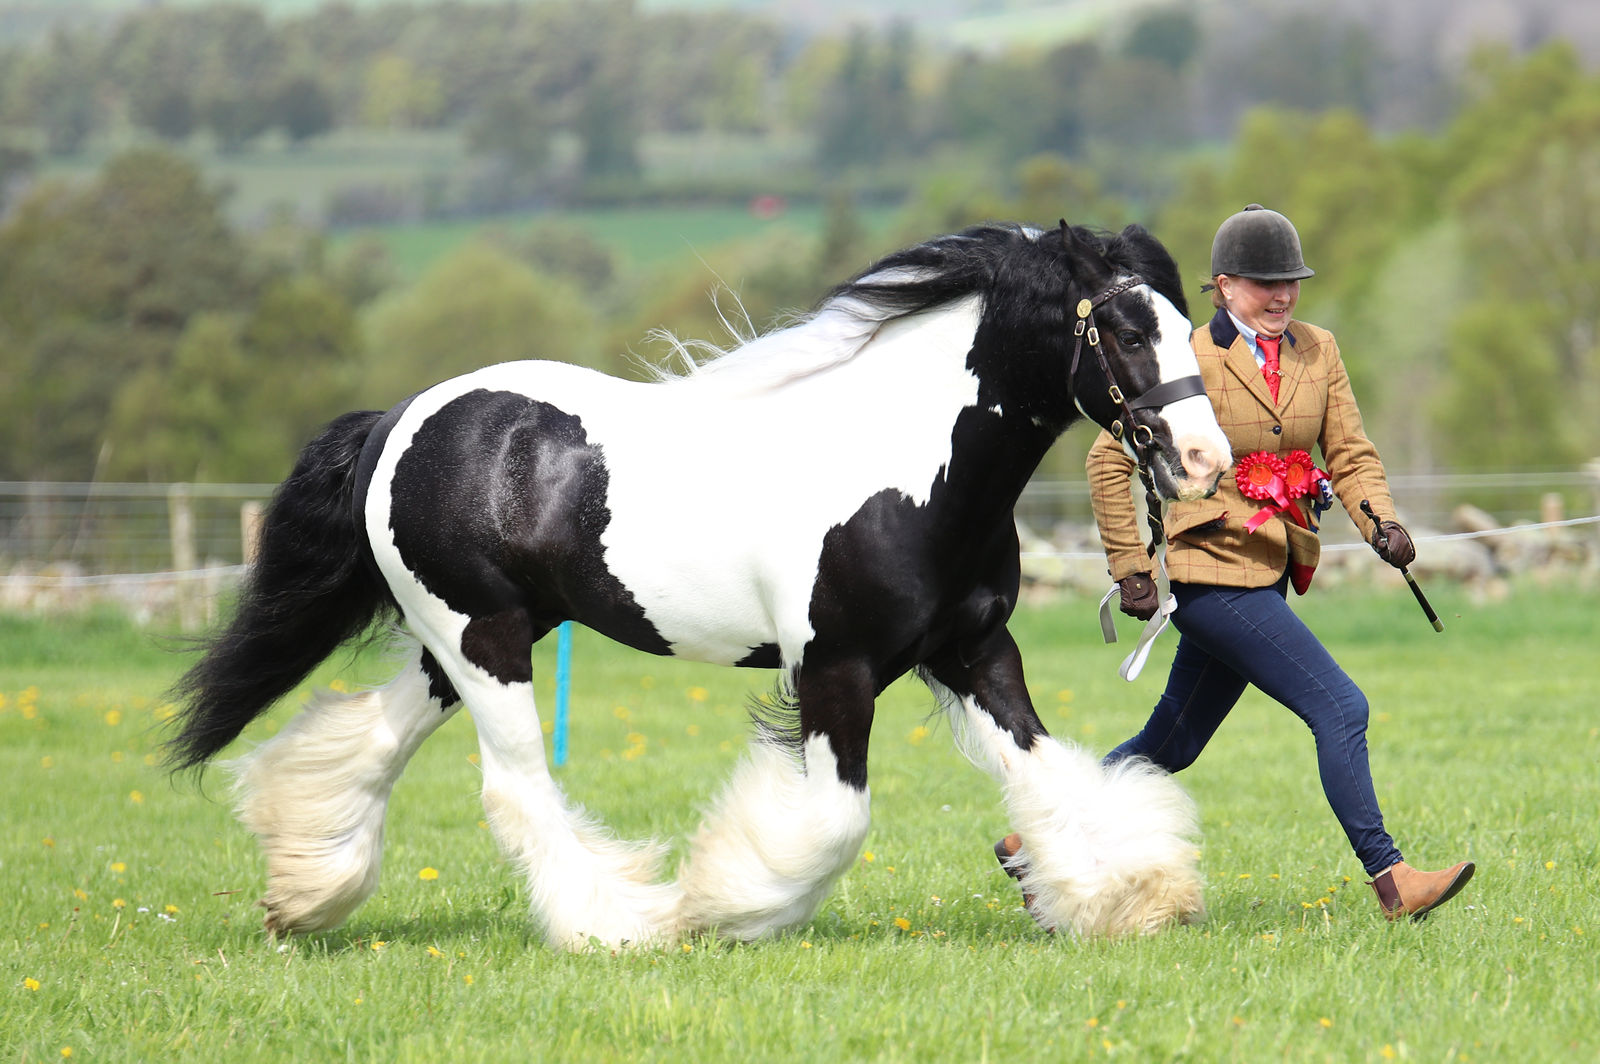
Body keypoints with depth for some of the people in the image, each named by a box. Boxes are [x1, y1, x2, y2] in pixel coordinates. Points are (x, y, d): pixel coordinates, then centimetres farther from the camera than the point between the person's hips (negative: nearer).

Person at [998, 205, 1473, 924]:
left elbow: (1351, 454, 8)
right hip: (1212, 572, -7)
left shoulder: (1317, 352, 9)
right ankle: (1390, 882, -13)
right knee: (1340, 707, -15)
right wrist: (1131, 568, -8)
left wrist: (1382, 523, -12)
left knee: (1172, 743, 15)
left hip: (1270, 576, 7)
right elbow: (1109, 461, -5)